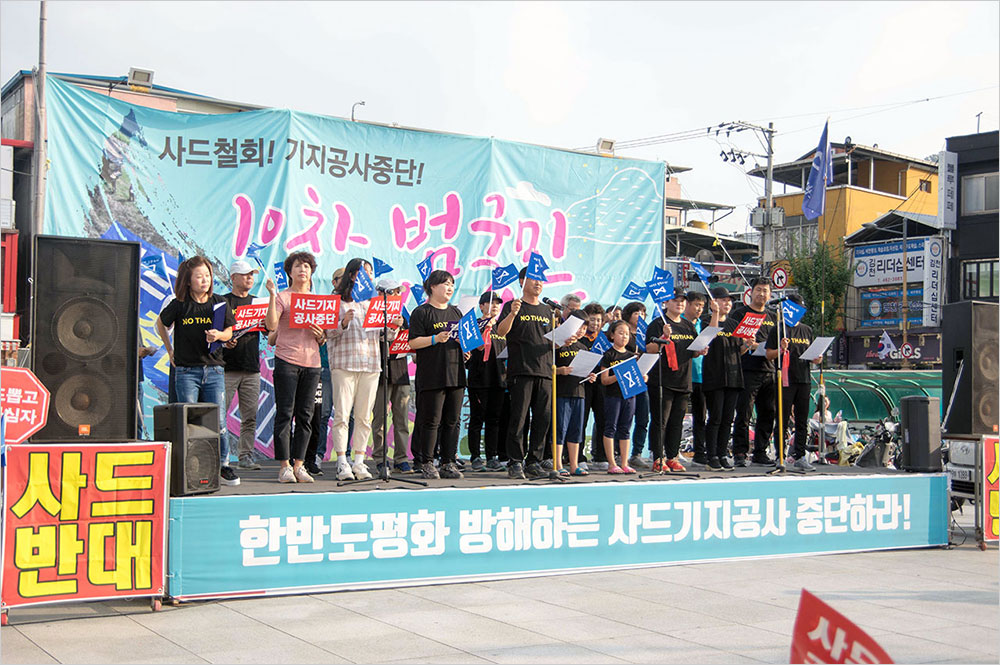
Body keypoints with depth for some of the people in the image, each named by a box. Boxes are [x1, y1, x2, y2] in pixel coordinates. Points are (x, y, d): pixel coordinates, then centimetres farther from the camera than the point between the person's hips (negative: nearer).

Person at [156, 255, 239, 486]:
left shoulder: (220, 304, 3)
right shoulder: (179, 305, -2)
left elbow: (229, 332, 11)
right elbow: (161, 324, 15)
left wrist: (218, 335, -10)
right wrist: (170, 350, 15)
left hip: (214, 370, 1)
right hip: (186, 371, -1)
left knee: (218, 421, -1)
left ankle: (223, 466, 11)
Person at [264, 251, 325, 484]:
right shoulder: (282, 297, 3)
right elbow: (271, 325, -13)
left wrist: (319, 334, -3)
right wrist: (272, 295, -19)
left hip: (311, 362, 4)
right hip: (287, 361, -4)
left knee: (305, 415, 4)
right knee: (285, 413, -4)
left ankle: (298, 464, 10)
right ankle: (284, 466, 1)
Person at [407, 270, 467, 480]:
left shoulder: (456, 312, 18)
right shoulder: (421, 313, -1)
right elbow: (413, 342, -8)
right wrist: (436, 339, -18)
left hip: (455, 374, 6)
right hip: (432, 376, -6)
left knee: (452, 421, 6)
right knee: (431, 421, -4)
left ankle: (448, 463, 12)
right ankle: (426, 463, 5)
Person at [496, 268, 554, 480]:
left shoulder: (547, 311, 20)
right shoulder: (513, 306, 4)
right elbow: (501, 331, -12)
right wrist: (512, 314, -29)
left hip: (544, 370, 5)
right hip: (521, 371, -5)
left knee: (543, 419, 3)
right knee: (518, 418, -6)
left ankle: (534, 462, 11)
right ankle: (515, 462, -2)